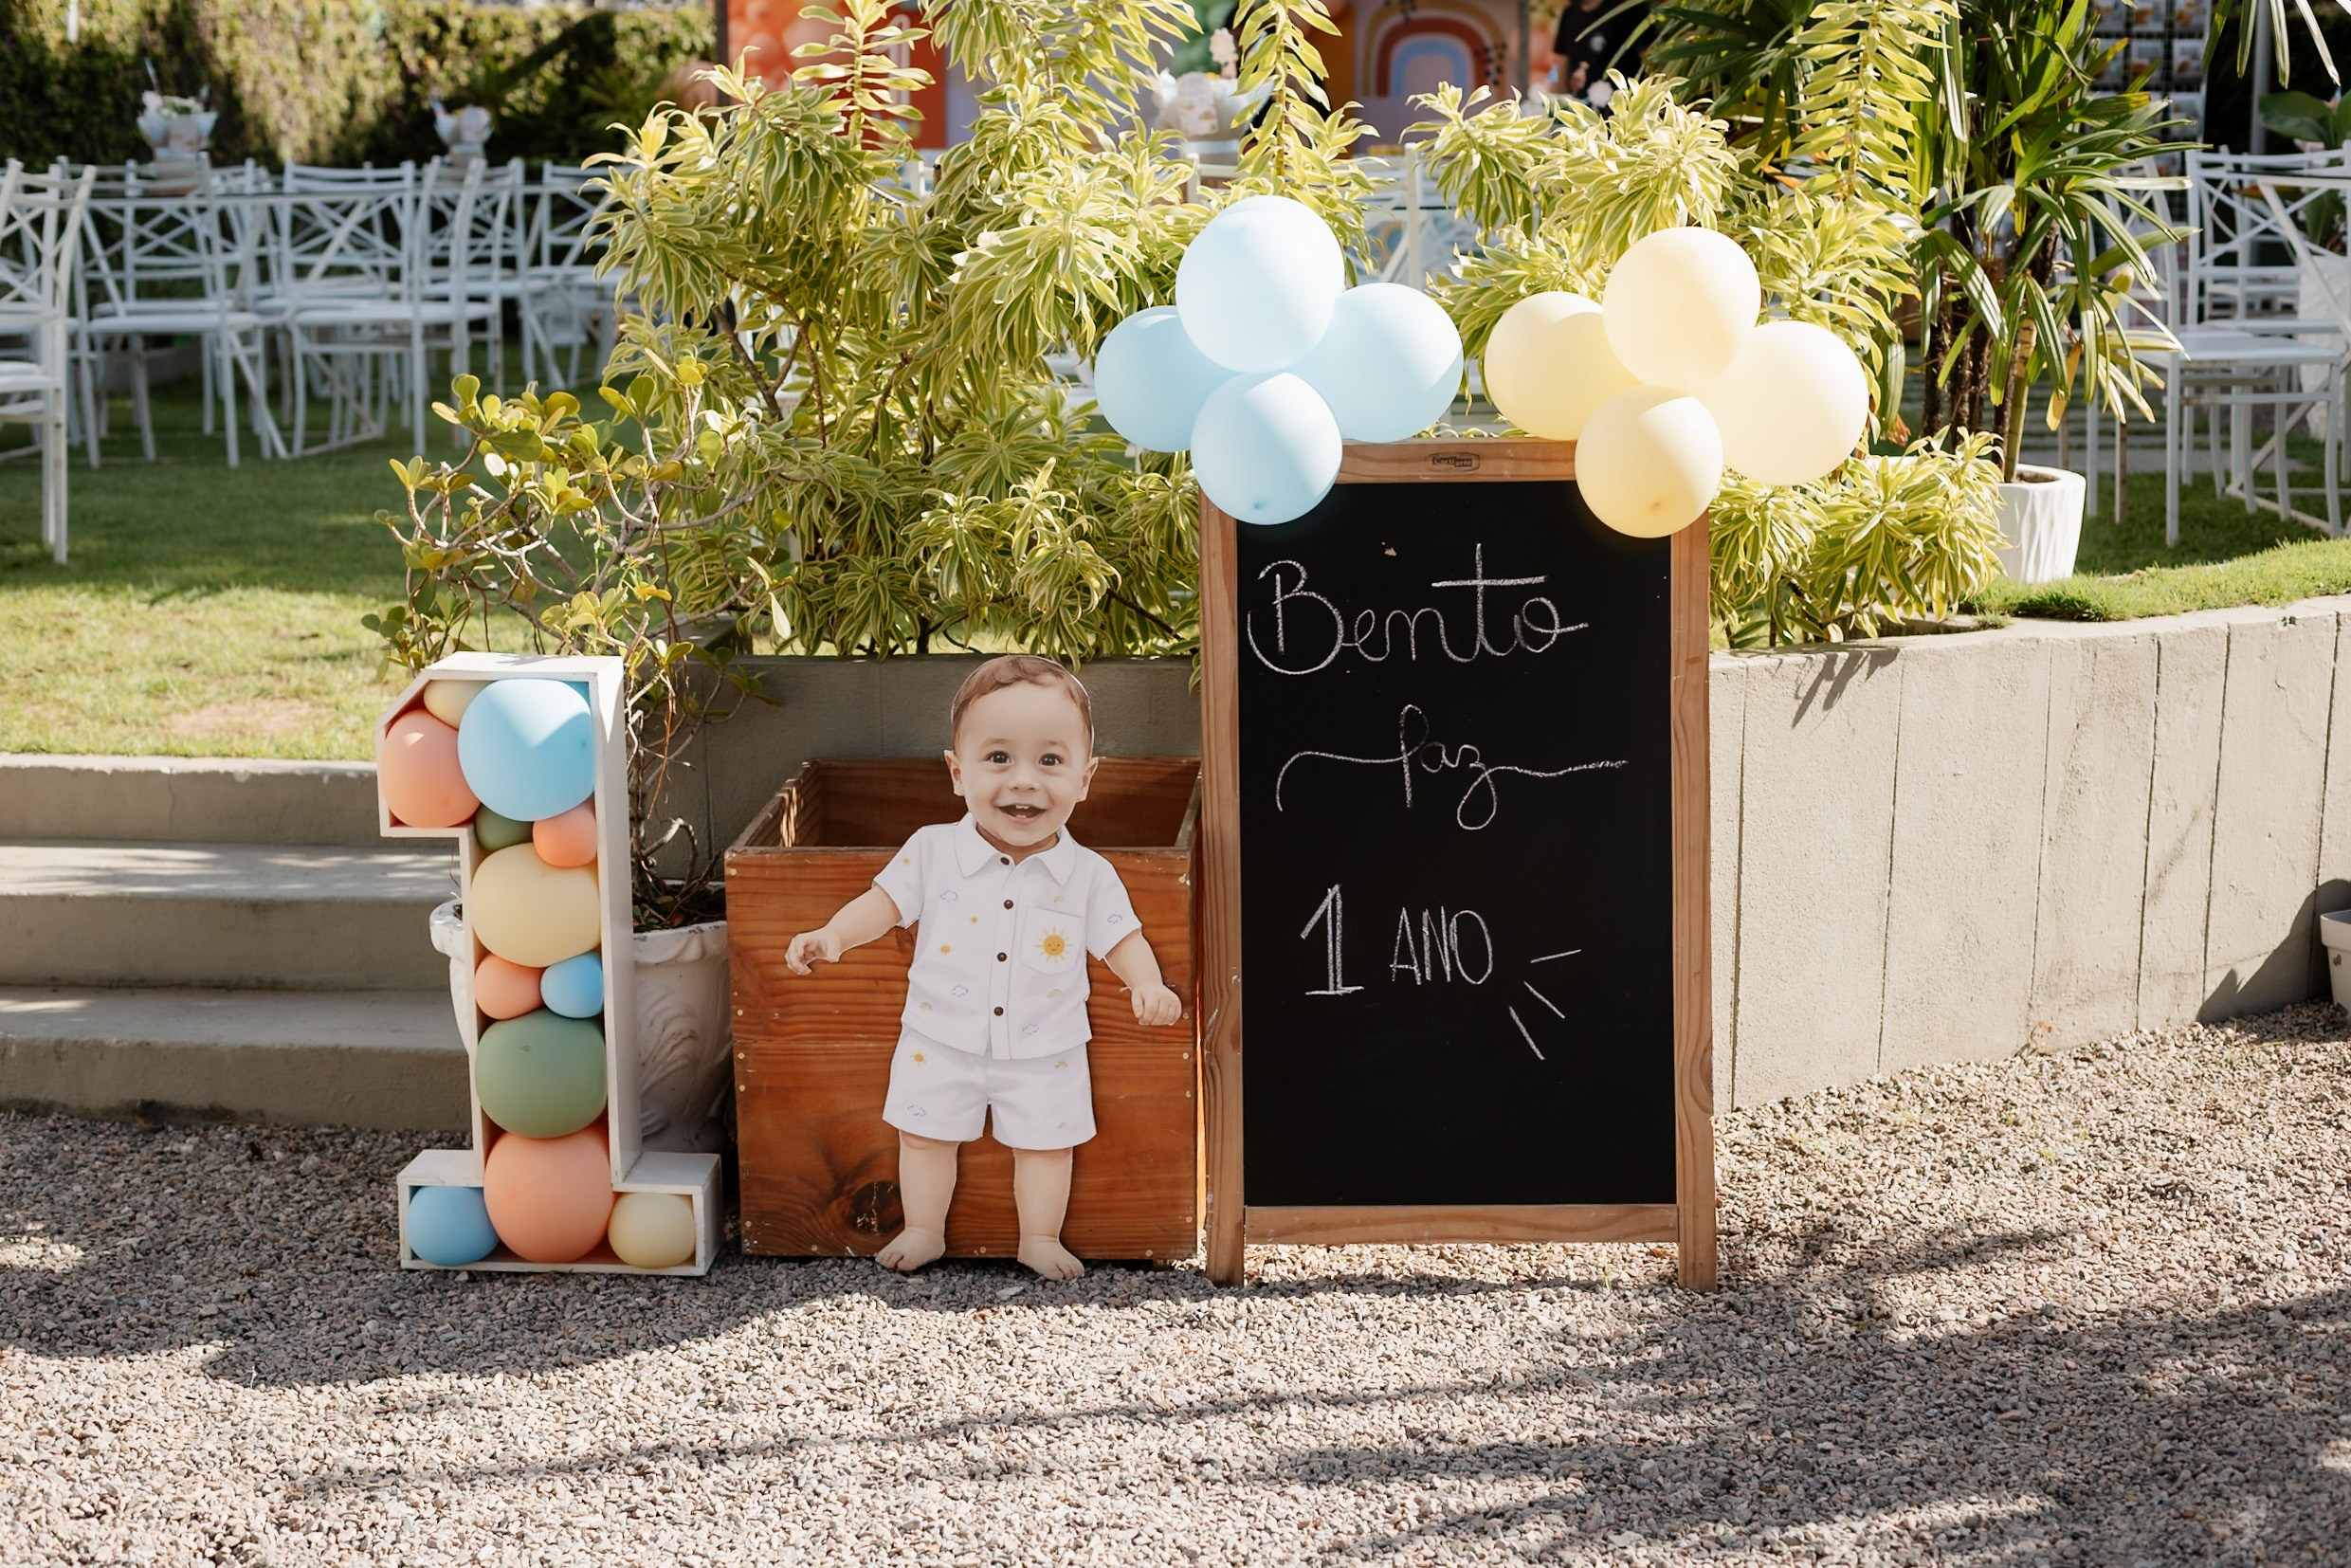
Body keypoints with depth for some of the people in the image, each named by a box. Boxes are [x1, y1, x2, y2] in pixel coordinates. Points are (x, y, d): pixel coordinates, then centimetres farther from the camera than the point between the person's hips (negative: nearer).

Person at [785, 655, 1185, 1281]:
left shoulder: (1089, 876, -12)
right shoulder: (933, 852, -12)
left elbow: (1122, 940, -5)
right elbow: (886, 902, -4)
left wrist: (1148, 985, -23)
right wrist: (832, 935, -20)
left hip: (1045, 1053, 0)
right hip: (941, 1044, 1)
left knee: (1045, 1142, 10)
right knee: (925, 1134, 12)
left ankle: (1041, 1238, 29)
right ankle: (923, 1230, 31)